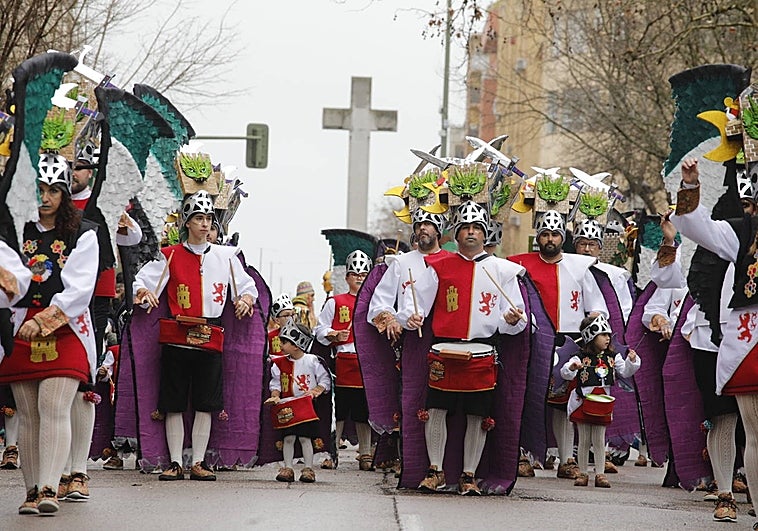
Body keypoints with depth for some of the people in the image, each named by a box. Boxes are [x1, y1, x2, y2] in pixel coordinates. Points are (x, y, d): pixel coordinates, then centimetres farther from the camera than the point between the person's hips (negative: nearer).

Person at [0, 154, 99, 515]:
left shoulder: (83, 235, 4)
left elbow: (79, 288, -7)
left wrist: (44, 319, -18)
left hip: (65, 331, -3)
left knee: (54, 408, -15)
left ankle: (49, 489, -21)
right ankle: (31, 492, 4)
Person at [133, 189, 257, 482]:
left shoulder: (225, 256, 12)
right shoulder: (170, 256, 6)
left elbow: (246, 285, 18)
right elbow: (144, 278, 3)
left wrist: (246, 298, -3)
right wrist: (143, 291, -18)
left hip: (210, 339, 1)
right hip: (177, 337, -1)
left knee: (206, 404, 1)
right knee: (174, 403, 0)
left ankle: (199, 463, 7)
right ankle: (175, 463, 4)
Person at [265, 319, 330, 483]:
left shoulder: (311, 361, -3)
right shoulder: (280, 363, 6)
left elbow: (325, 380, 2)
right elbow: (275, 382, 12)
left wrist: (316, 390, -12)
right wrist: (275, 395, -5)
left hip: (306, 405, -3)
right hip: (287, 406, 3)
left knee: (305, 438, -4)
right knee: (288, 438, 1)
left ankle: (308, 469, 3)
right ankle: (287, 468, 7)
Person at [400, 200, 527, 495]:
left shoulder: (502, 270, 9)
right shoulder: (439, 267, 9)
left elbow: (513, 319, 8)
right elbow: (416, 298, 8)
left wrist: (512, 320, -14)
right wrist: (411, 316, -12)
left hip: (482, 353, 0)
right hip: (444, 352, 0)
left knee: (478, 417, 2)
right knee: (436, 410, -2)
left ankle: (469, 475, 12)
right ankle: (435, 471, 10)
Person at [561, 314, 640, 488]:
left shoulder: (613, 357, 4)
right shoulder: (580, 358, -7)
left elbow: (625, 372, 3)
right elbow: (565, 374, -13)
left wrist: (631, 361, -15)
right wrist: (572, 367, -34)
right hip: (583, 401, -2)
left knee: (599, 441, 6)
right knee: (584, 441, 7)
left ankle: (600, 474, 9)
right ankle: (583, 474, 14)